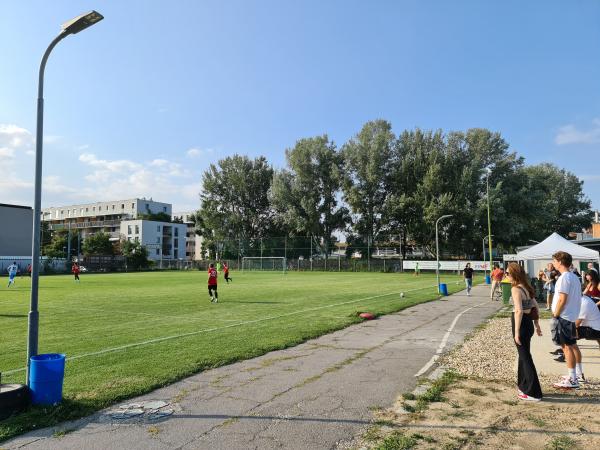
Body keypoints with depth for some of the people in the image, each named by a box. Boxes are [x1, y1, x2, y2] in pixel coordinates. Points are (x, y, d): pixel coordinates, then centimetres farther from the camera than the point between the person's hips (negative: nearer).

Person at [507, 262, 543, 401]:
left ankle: (533, 393, 10)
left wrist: (516, 332, -23)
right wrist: (537, 325, 24)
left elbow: (519, 311, -26)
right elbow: (536, 306, 16)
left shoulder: (516, 289, -19)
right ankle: (525, 387, 33)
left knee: (525, 357, 1)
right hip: (529, 323, 9)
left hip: (521, 324, -9)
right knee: (524, 354, 20)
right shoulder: (527, 287, 9)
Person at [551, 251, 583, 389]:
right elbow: (576, 298, 16)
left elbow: (562, 299, -22)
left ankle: (572, 380, -1)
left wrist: (555, 315, -13)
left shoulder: (564, 277, -17)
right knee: (572, 345, 15)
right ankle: (574, 375, 24)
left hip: (563, 317, -9)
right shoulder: (574, 277, 12)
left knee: (567, 347, -5)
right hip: (572, 316, 10)